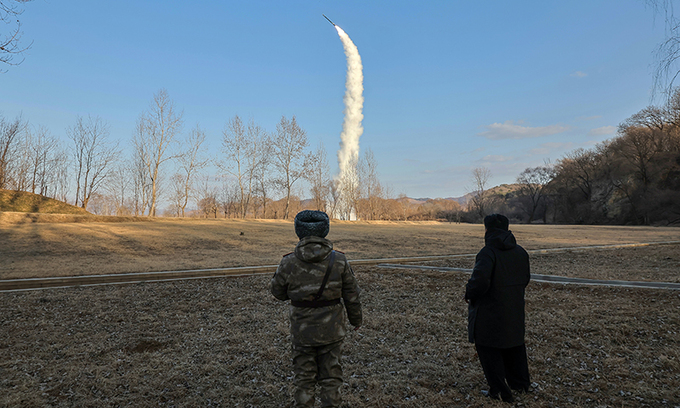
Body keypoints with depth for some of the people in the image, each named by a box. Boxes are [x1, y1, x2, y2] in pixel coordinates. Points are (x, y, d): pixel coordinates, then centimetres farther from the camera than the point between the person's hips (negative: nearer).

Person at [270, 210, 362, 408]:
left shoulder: (289, 263, -14)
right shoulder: (339, 260, -11)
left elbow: (278, 292, 1)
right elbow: (352, 295, -2)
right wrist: (356, 318, 14)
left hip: (302, 331, 0)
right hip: (331, 331, 1)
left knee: (303, 378, 16)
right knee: (330, 377, 17)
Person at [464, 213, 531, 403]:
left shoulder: (488, 252, -22)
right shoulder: (520, 252, 3)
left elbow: (479, 279, -33)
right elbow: (525, 279, 12)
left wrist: (470, 294, -16)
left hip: (490, 311, -7)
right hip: (514, 310, 8)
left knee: (488, 349, 8)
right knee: (514, 345, 23)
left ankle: (500, 391, 13)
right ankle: (520, 383, 39)